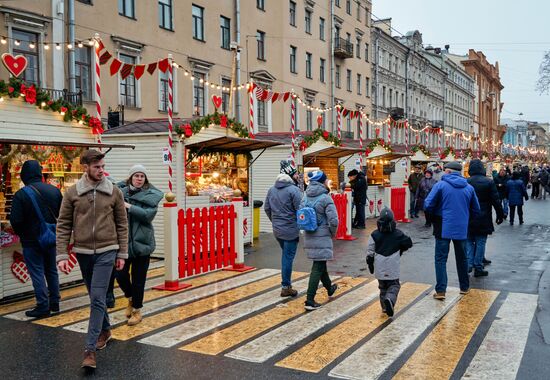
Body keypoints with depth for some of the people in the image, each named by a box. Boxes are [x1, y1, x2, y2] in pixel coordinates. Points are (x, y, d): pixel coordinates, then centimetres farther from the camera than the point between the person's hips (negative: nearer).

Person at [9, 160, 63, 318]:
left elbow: (15, 220, -15)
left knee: (37, 273, 2)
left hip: (31, 241, -5)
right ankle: (54, 303, 23)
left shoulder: (21, 194, -17)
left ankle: (43, 307, 3)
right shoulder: (54, 190, -2)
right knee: (51, 271, 16)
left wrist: (21, 234, 4)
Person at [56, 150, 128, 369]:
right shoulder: (72, 193, -1)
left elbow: (122, 225, 4)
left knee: (98, 298, -8)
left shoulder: (114, 192, -1)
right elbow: (63, 226, 0)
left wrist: (122, 254, 3)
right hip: (83, 252, 2)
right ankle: (105, 330, 37)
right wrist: (62, 255, -7)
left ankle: (90, 349, -4)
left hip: (106, 252, -2)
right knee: (95, 297, 15)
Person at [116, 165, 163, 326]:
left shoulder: (150, 195, -2)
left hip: (142, 242, -2)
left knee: (139, 279, 6)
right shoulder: (121, 192, 3)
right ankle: (131, 298, 32)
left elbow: (149, 215, -15)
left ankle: (137, 309, 24)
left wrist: (129, 207, -20)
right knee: (120, 275, 1)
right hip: (123, 242, 2)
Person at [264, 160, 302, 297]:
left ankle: (287, 283, 28)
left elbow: (266, 208, 12)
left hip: (277, 230, 7)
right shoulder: (293, 190, -16)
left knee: (286, 255, 21)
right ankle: (286, 287, 8)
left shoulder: (272, 189, 7)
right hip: (291, 230, -7)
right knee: (288, 257, 1)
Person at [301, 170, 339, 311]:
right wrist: (332, 233, -1)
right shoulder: (325, 198, -15)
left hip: (308, 236, 7)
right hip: (322, 237, -7)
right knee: (318, 268, -2)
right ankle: (310, 301, -4)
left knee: (320, 263, 23)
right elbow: (333, 220, -19)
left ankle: (329, 288, 45)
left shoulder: (305, 197, 3)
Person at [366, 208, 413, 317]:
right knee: (394, 285, 7)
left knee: (382, 286, 16)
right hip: (393, 267, -1)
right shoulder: (398, 234, -3)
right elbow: (408, 243, 8)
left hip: (380, 268, 1)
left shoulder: (375, 235, -3)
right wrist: (400, 250, 26)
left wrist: (370, 264, 10)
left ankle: (385, 306, 15)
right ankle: (390, 299, -21)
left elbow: (370, 251, -2)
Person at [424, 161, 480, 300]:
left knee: (441, 259, 1)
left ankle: (440, 290, -5)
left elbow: (427, 205, -12)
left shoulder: (440, 185, -9)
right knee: (462, 258, 19)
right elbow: (476, 210, 10)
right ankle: (464, 287, 30)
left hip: (444, 228, -4)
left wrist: (435, 213, 8)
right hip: (462, 229, 4)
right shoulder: (469, 188, 4)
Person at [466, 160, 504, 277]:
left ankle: (468, 263, 3)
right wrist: (500, 215, 6)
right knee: (480, 242, 5)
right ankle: (478, 267, 8)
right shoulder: (489, 182, -7)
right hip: (483, 219, -1)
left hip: (468, 219, 1)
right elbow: (496, 201, -4)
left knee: (469, 241, 13)